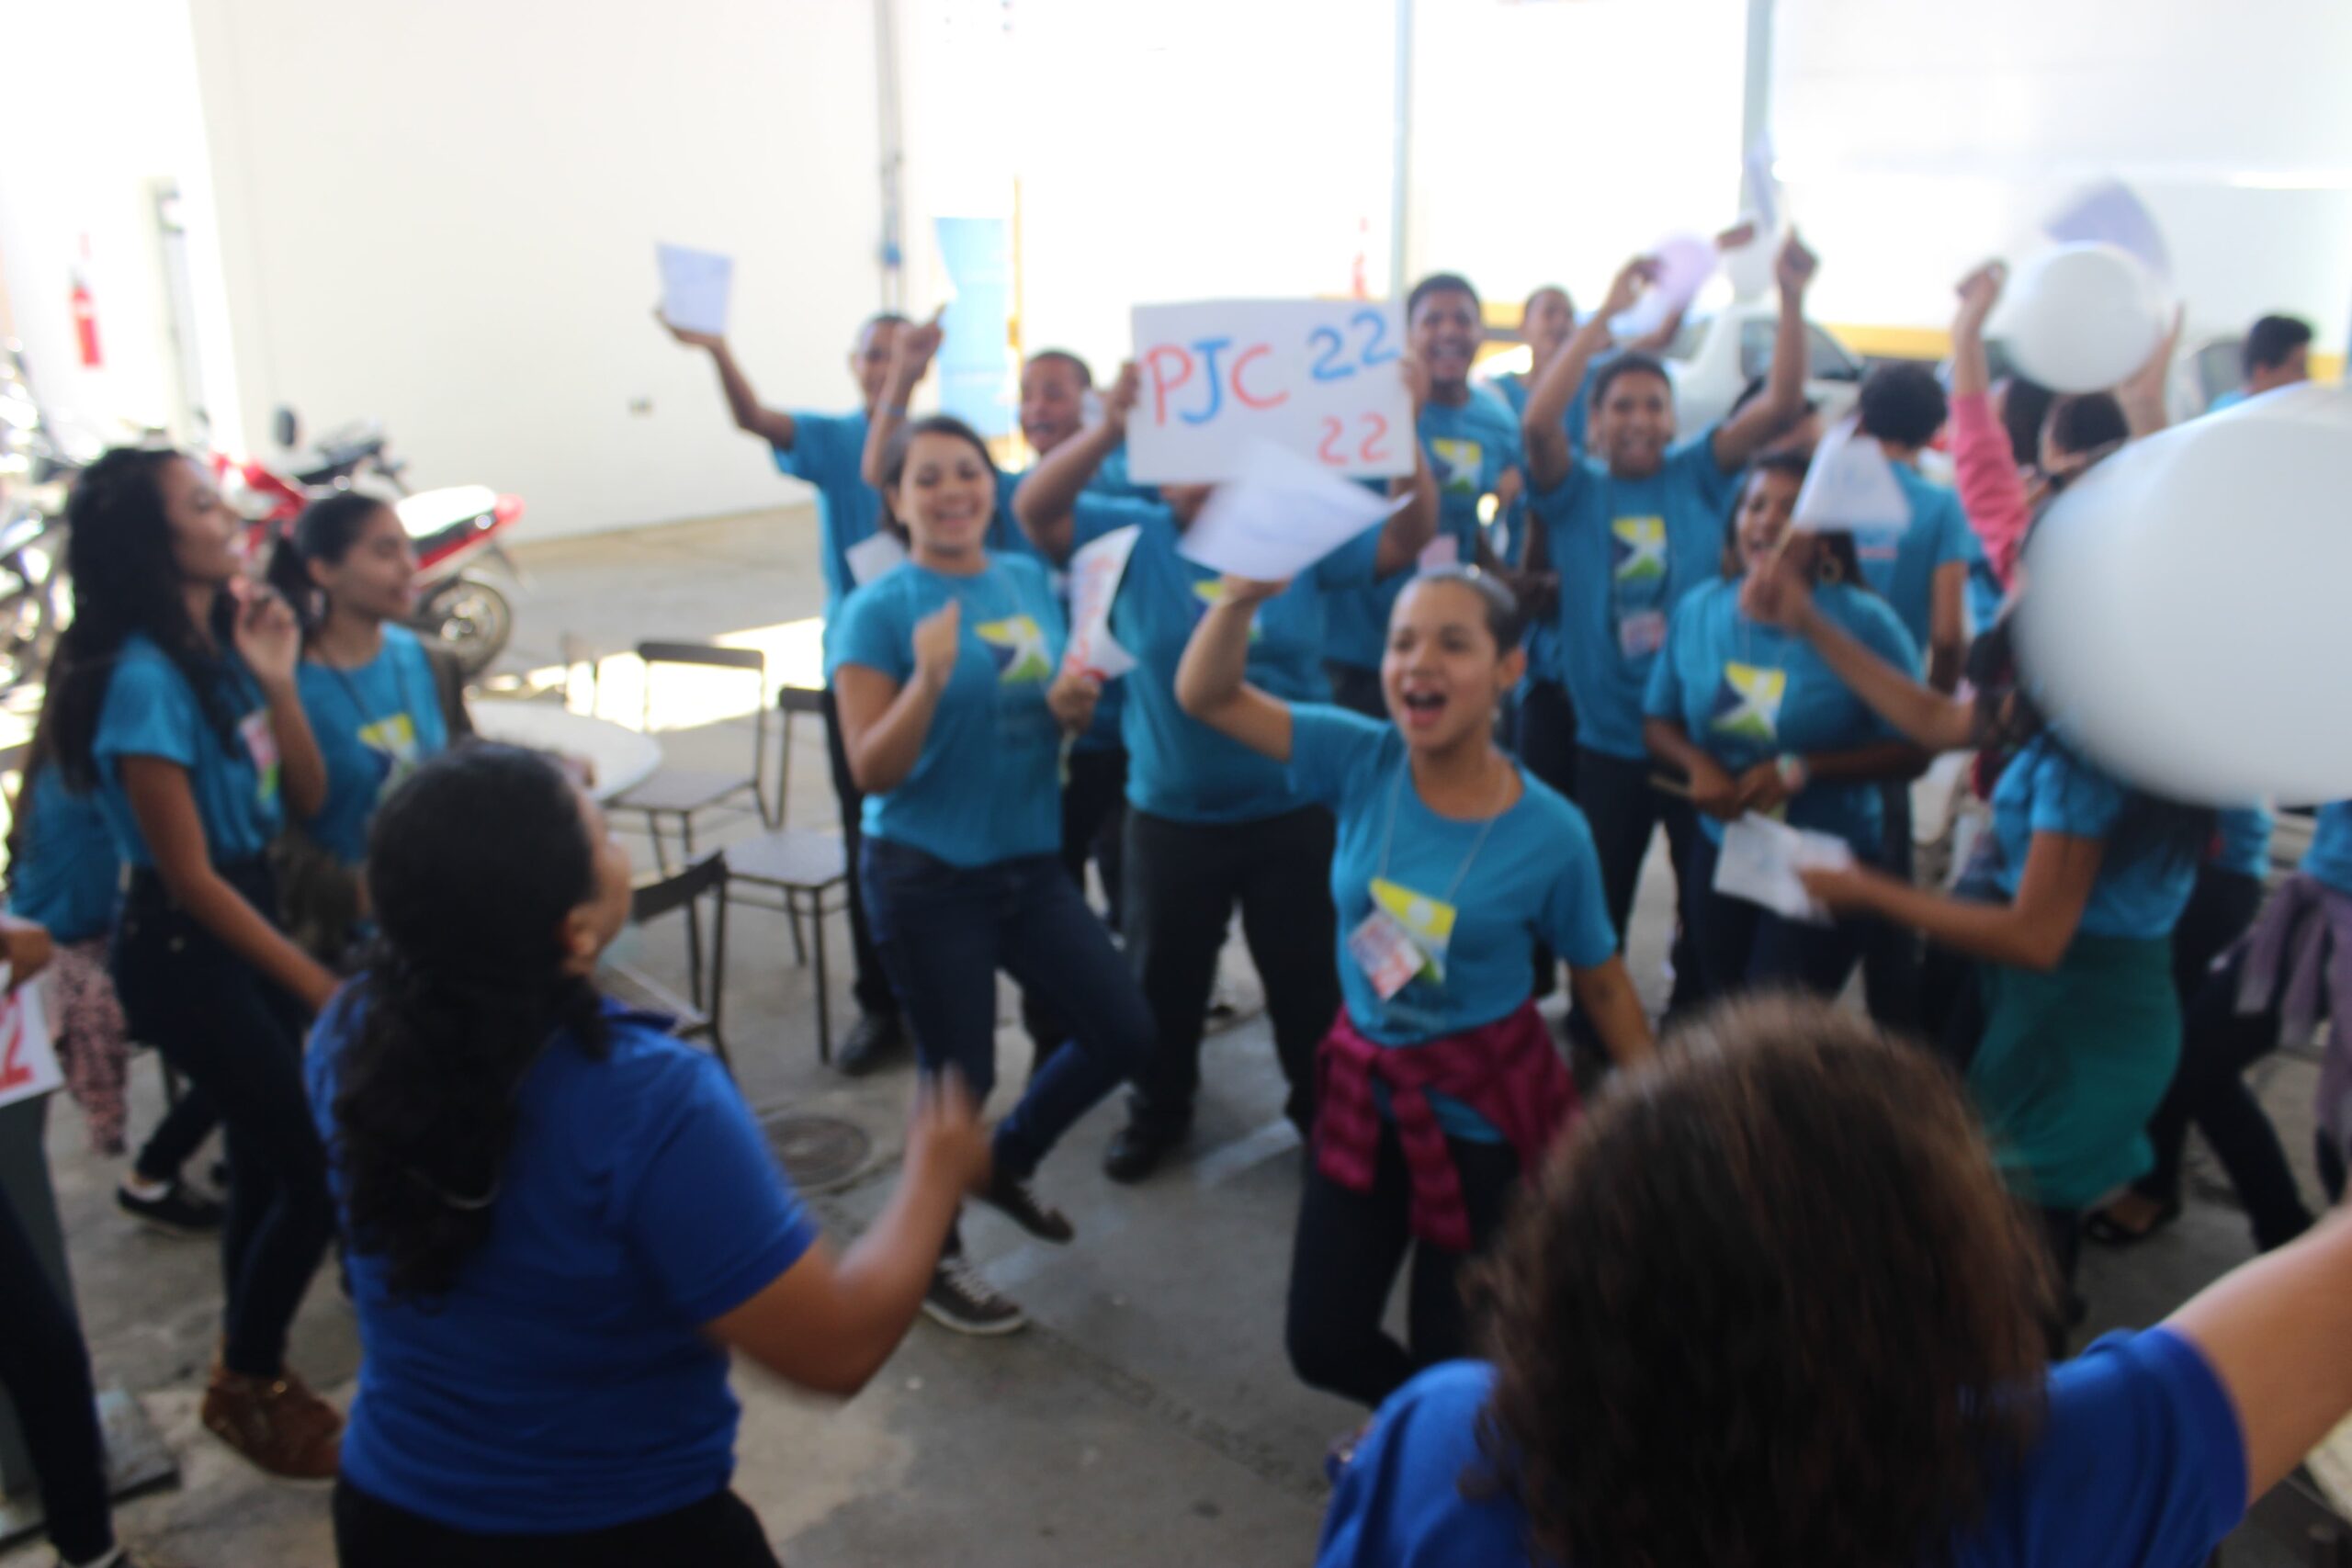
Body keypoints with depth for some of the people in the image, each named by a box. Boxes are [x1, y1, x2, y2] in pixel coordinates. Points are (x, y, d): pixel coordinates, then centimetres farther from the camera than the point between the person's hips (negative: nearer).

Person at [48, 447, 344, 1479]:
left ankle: (251, 1375, 35)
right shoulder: (143, 680, -22)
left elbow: (306, 799, 4)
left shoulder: (220, 643, 3)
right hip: (182, 950, -8)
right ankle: (246, 1387, 21)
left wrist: (277, 683, -10)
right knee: (321, 1173, -1)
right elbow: (190, 876, -21)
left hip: (245, 919, 8)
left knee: (268, 1166, 17)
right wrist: (318, 986, -16)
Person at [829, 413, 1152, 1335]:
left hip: (1031, 864, 6)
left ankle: (1008, 1161, 35)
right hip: (928, 879, -6)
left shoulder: (1031, 582, 6)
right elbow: (871, 772, -15)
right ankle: (932, 1260, 30)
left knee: (1125, 1033, 8)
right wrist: (929, 678, -30)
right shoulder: (879, 611, -11)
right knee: (960, 1075, 4)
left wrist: (1073, 706, -7)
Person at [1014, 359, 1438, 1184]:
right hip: (1170, 814, 0)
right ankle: (1159, 1110, 40)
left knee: (1310, 974, 15)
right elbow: (1034, 509, -20)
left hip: (1293, 810, 0)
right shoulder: (1134, 538, -7)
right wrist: (1107, 429, -38)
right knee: (1164, 976, 18)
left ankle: (1324, 1107, 38)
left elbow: (1408, 537, -12)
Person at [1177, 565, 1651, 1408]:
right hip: (1367, 1089, 3)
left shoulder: (1551, 834, -18)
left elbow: (1601, 983, -4)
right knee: (1323, 1344, 13)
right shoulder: (1362, 762, -13)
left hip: (1484, 1113, -3)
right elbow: (1205, 695, -17)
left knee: (1451, 1357, 10)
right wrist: (1241, 596, -36)